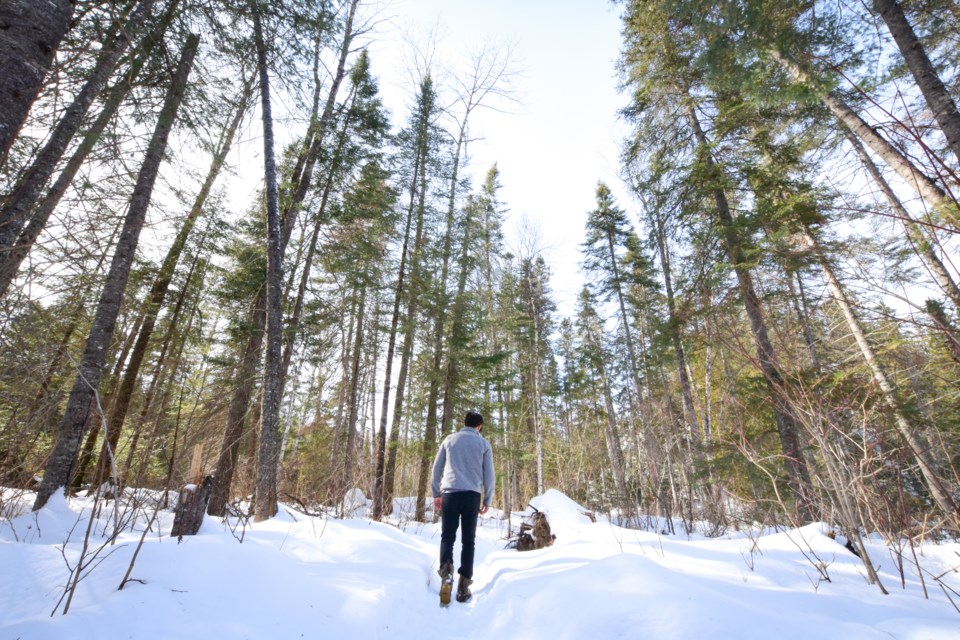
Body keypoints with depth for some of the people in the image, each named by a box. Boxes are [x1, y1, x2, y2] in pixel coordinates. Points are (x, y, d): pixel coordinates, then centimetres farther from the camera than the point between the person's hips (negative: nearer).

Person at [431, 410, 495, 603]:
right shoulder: (484, 444, 8)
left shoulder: (449, 439, 10)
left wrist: (436, 494, 19)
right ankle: (464, 584, 4)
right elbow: (489, 475, 7)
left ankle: (446, 568, -15)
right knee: (468, 540, 10)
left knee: (447, 536, 10)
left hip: (450, 493, 0)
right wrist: (487, 500, 16)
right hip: (472, 495, 0)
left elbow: (437, 469, 12)